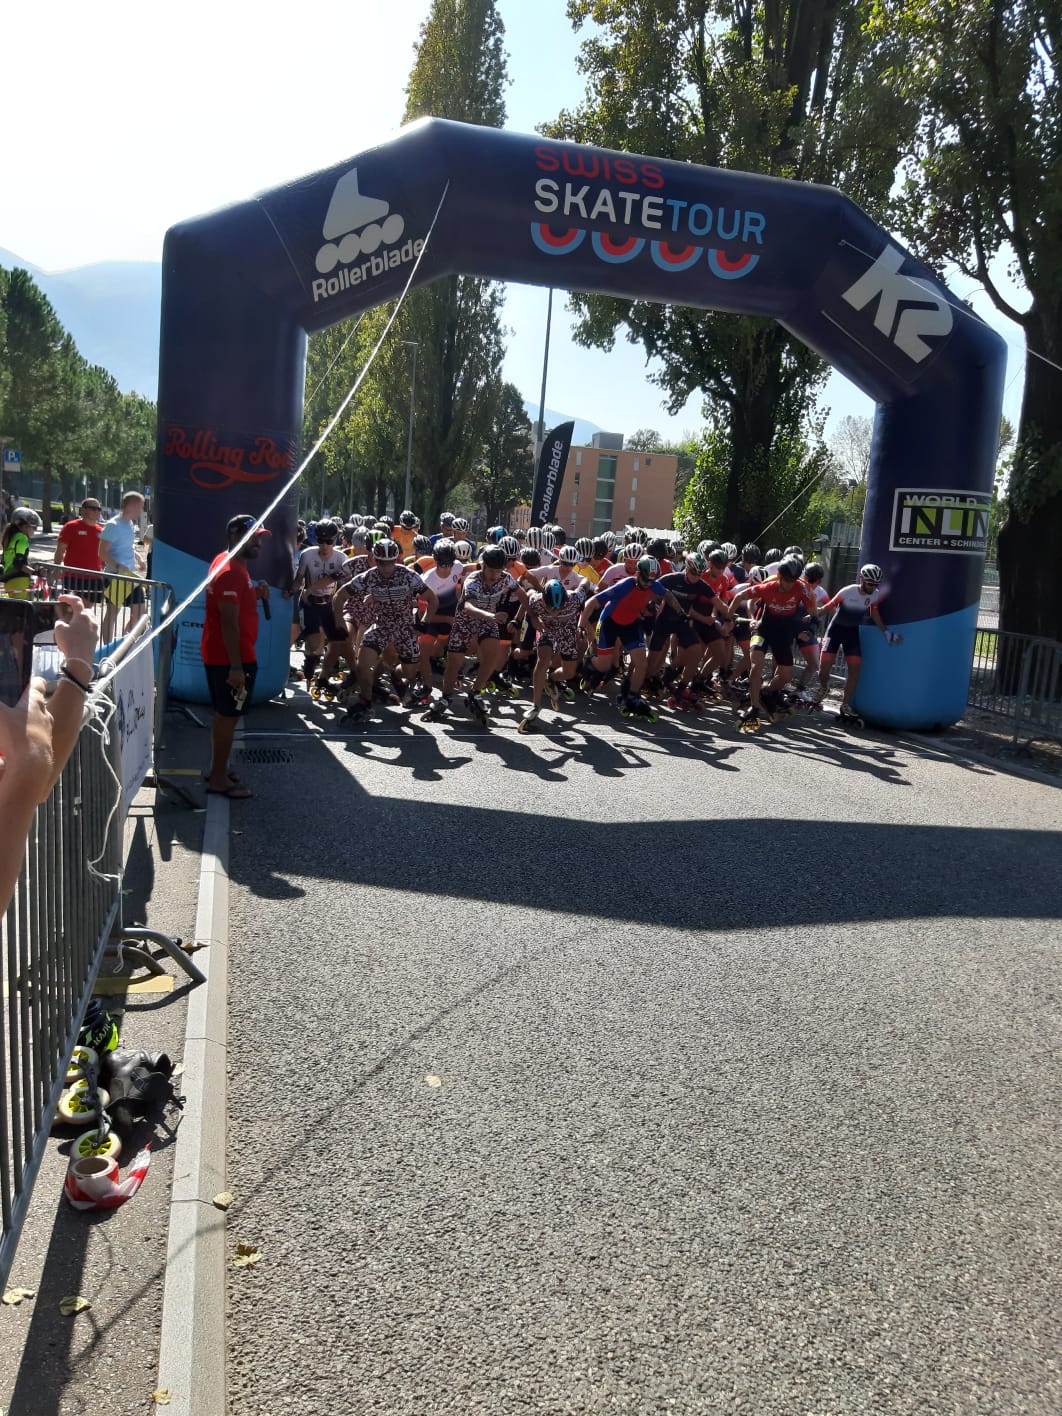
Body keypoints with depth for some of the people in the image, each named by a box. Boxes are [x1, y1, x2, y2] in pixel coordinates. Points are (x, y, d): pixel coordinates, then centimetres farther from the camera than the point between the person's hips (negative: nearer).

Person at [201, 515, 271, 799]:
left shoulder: (228, 563, 13)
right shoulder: (231, 572, -20)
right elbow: (229, 622, -25)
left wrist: (255, 594, 4)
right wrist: (236, 667, -26)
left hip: (220, 655, 10)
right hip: (230, 658, -10)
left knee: (224, 714, 19)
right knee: (228, 715, -3)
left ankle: (217, 769, 29)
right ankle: (218, 779, 5)